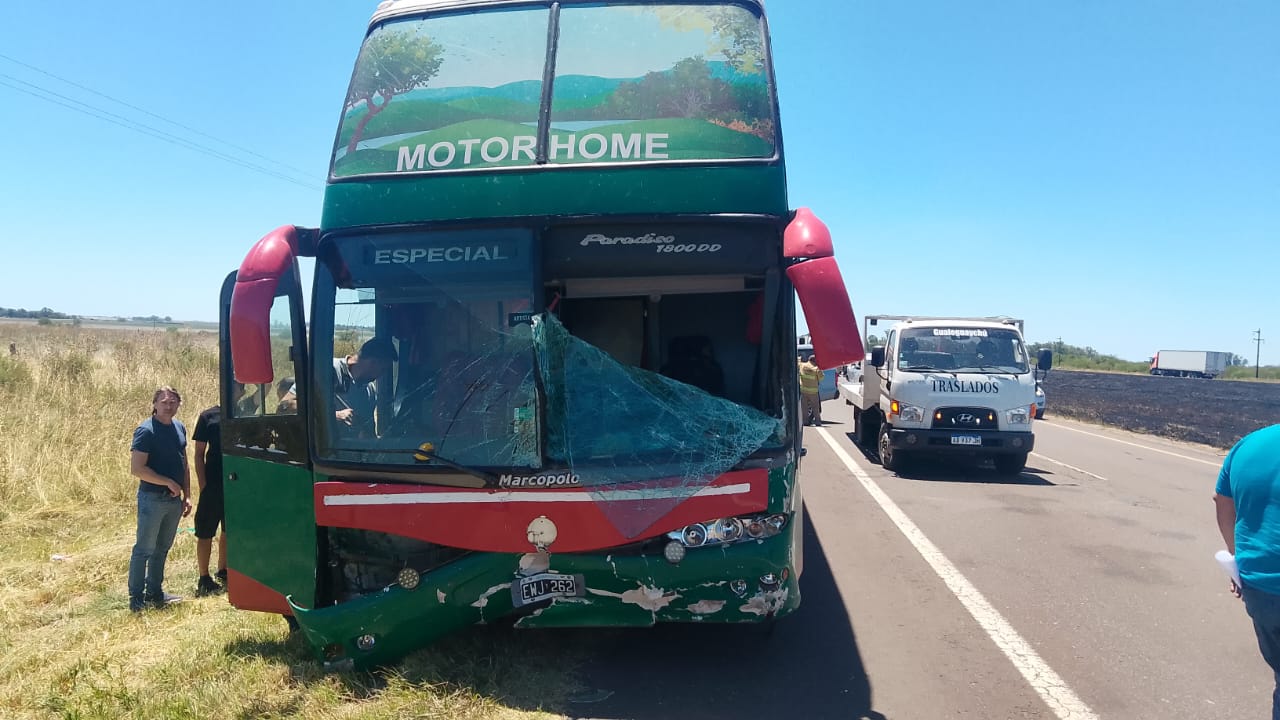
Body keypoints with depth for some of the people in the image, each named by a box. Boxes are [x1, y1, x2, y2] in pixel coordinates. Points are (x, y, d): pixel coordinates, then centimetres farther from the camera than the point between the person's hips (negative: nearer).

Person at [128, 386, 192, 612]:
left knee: (162, 548, 16)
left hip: (174, 500, 7)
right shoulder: (146, 431, -14)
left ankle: (155, 592, 27)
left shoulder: (179, 427, 8)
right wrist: (168, 482, -18)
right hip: (152, 498, -7)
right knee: (144, 549, 1)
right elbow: (137, 469, -19)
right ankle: (136, 598, 10)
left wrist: (187, 496, 10)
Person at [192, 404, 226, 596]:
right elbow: (199, 454, -4)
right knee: (205, 533, 2)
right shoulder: (208, 416, -5)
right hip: (213, 485, -4)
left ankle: (222, 572, 30)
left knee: (229, 530, 16)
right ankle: (204, 579, 11)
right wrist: (203, 485, -9)